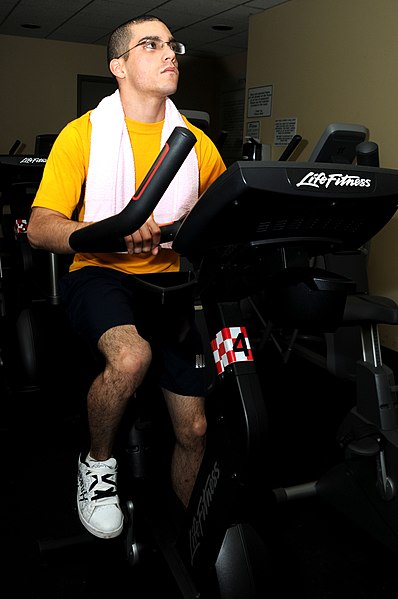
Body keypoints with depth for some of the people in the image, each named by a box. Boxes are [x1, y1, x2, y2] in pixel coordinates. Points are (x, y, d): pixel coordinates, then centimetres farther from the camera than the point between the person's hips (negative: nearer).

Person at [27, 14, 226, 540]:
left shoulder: (197, 142, 10)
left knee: (195, 428, -3)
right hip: (100, 274, -3)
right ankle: (98, 464, -3)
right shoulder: (84, 134, -1)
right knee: (131, 355, -36)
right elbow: (40, 228, -8)